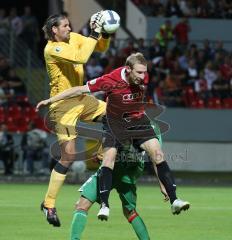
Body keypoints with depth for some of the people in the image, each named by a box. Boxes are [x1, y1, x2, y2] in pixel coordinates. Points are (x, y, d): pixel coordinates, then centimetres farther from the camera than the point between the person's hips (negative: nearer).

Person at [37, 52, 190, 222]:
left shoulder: (142, 77, -15)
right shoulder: (110, 80, -26)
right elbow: (80, 90, -18)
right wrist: (51, 100, -15)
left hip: (138, 120, 2)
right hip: (115, 122, -2)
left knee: (157, 153, -13)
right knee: (109, 157, -20)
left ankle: (174, 200, -13)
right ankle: (104, 205, -13)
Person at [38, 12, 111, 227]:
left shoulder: (73, 38, 4)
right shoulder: (52, 49, -20)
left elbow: (102, 47, 10)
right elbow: (81, 57, -34)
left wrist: (105, 34, -10)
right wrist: (94, 34, -29)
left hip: (81, 98, 8)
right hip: (63, 104, -8)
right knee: (68, 155, -11)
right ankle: (49, 204, -2)